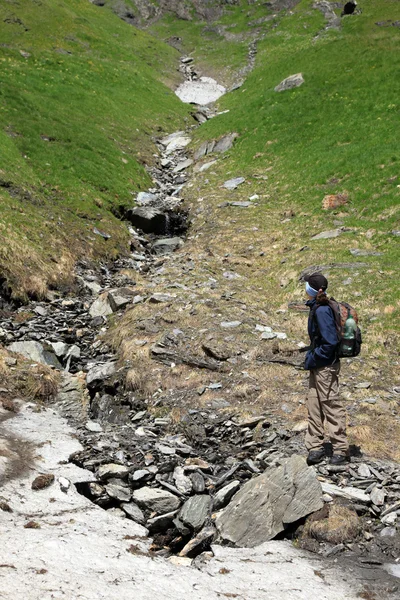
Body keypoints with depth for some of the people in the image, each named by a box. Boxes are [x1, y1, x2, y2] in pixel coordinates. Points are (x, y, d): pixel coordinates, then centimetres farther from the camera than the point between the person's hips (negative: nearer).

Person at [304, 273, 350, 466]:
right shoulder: (317, 308, 10)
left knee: (331, 407, -2)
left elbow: (330, 342, -24)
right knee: (314, 405, 12)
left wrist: (312, 359, -15)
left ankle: (341, 450, 6)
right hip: (318, 366, 10)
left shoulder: (322, 310, -20)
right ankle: (315, 447, 19)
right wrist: (311, 356, 10)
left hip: (325, 367, -10)